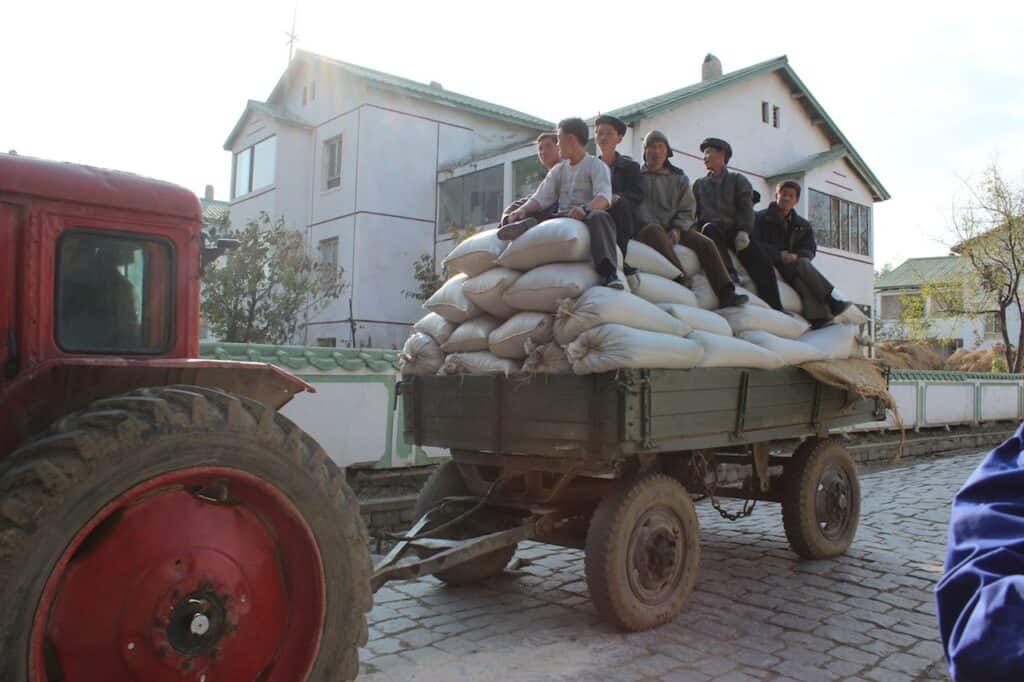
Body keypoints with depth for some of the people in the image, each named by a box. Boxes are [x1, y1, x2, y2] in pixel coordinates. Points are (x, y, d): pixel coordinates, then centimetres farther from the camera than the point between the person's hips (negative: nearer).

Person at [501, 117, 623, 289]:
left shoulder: (597, 166, 6)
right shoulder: (558, 169, 23)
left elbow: (603, 197, -12)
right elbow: (541, 198, 10)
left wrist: (585, 209, -34)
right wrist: (523, 210, -12)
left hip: (587, 216, -5)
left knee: (600, 217, -37)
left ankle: (607, 272, -51)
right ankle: (526, 225, -43)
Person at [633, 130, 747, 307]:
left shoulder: (679, 178, 21)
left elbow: (687, 211, 12)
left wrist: (677, 229, -8)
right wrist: (652, 224, -18)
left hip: (674, 229, 4)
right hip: (645, 229, -4)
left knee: (706, 243, -19)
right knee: (655, 230, -38)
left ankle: (726, 293, -28)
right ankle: (680, 278, -53)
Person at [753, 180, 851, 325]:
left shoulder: (802, 225, 22)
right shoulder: (760, 218, 8)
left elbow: (809, 250, 10)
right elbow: (754, 244, -5)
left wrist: (796, 256, -14)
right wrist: (779, 255, -19)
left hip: (792, 264, 3)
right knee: (802, 265, -31)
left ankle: (818, 317, -49)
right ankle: (831, 300, -37)